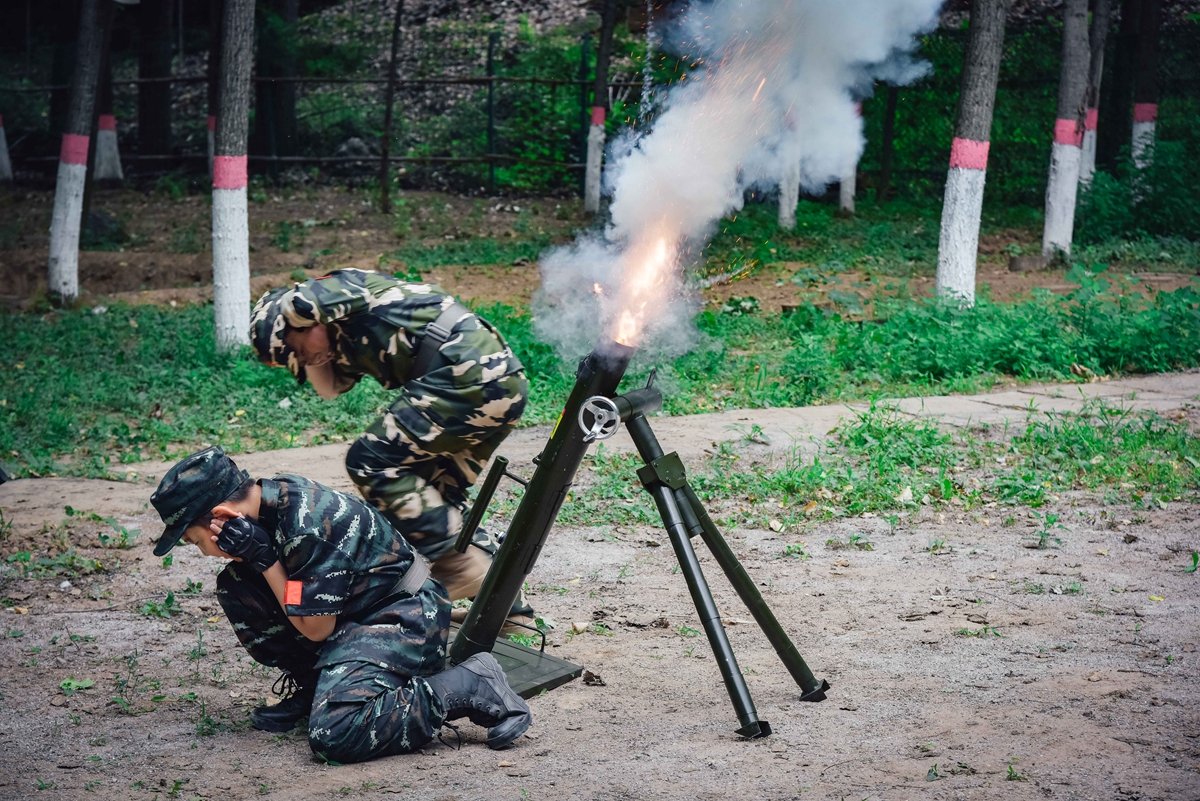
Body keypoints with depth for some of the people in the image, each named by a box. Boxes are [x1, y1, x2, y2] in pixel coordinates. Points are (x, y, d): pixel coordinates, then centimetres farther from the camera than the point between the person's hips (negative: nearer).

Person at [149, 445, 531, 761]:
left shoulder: (307, 526, -28)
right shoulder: (270, 495, -3)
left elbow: (316, 629, -19)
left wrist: (263, 558, -17)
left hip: (406, 619, -9)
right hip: (353, 614, 9)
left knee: (333, 733, -27)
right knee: (234, 586, 0)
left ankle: (472, 687, -13)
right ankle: (311, 687, 12)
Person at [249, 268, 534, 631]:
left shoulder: (340, 288, 1)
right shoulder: (353, 342, 28)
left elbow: (296, 305, -16)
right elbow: (331, 387, 32)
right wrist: (313, 356, 17)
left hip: (468, 374, -11)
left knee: (371, 462, -6)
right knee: (437, 496, 17)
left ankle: (460, 566, -9)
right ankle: (507, 604, 18)